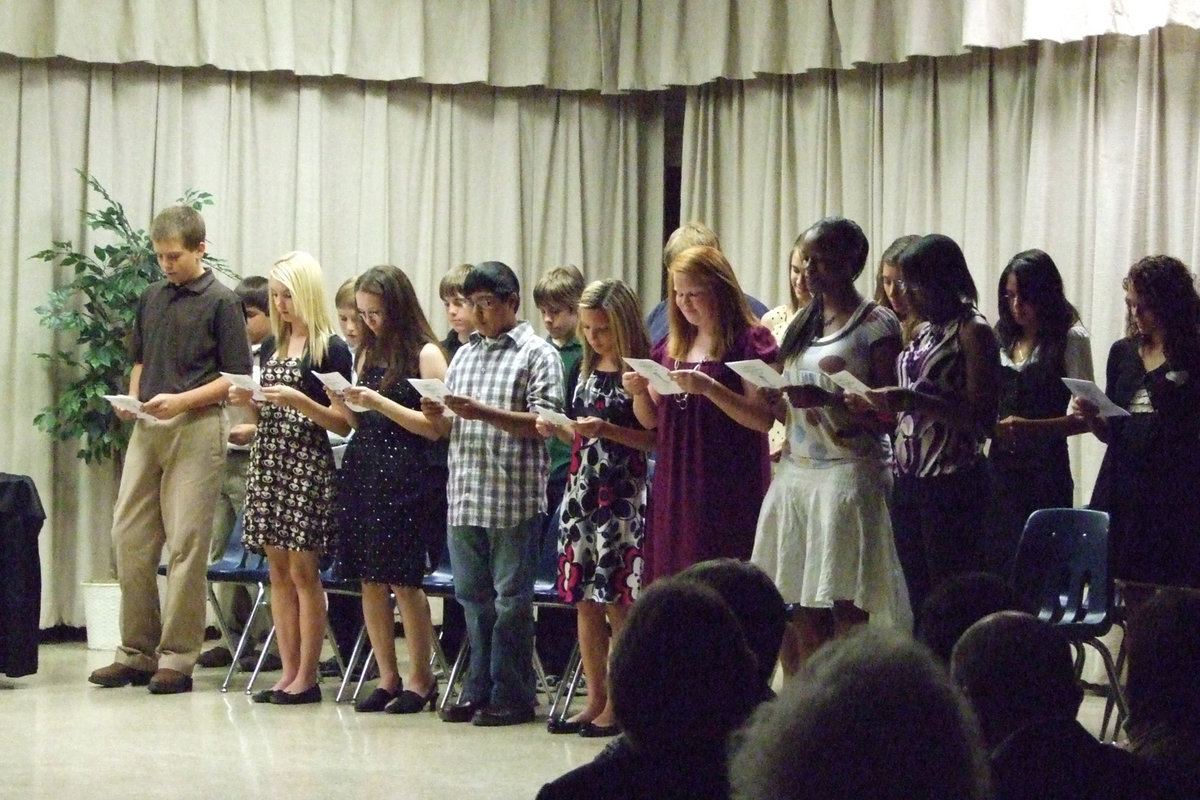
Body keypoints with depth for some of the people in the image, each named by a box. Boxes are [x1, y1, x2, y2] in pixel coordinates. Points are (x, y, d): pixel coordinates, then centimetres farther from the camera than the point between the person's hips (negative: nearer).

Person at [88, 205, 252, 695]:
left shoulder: (220, 302, -4)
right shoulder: (151, 298, 14)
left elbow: (237, 377, -7)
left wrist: (182, 400, -17)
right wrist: (133, 397, 5)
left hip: (195, 429, -6)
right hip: (147, 428, 6)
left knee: (186, 544, -4)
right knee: (129, 537, 4)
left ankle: (177, 657, 1)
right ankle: (137, 651, 13)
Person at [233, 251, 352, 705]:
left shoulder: (331, 349, -5)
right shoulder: (277, 347, 16)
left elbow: (343, 424, -8)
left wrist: (299, 400, -20)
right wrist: (249, 402, 2)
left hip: (308, 465, -7)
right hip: (268, 462, 7)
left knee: (303, 570, -5)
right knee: (278, 570, 5)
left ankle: (307, 677, -2)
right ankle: (289, 672, 8)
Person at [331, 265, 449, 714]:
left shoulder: (425, 354, -5)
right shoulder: (368, 353, 15)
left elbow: (435, 426, -11)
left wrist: (380, 403, -16)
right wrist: (344, 404, 0)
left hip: (407, 479, -7)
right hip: (362, 472, 7)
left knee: (403, 580, -6)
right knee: (370, 580, 5)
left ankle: (420, 679, 6)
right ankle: (387, 678, 13)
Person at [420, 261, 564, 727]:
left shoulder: (537, 354, -1)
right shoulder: (465, 355, 18)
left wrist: (484, 413, -19)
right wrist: (438, 417, -2)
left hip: (514, 496, -6)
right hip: (465, 495, 6)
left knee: (511, 597, -2)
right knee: (472, 596, 9)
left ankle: (512, 696, 4)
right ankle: (478, 690, 17)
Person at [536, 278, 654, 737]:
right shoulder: (588, 369, 14)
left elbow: (654, 438, -11)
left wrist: (607, 429, -21)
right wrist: (558, 430, 1)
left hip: (622, 494, -7)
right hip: (581, 488, 7)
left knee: (617, 602, -4)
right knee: (585, 602, 8)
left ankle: (618, 704, 2)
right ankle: (595, 700, 14)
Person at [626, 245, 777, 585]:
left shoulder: (749, 341, -4)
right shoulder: (672, 346, 15)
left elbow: (763, 418, -13)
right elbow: (652, 420, 19)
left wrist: (708, 388, -22)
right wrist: (638, 392, -1)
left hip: (728, 492, -6)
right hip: (674, 489, 6)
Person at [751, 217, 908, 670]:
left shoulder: (875, 324, -2)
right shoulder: (803, 323, 17)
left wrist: (827, 399, -20)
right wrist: (774, 400, -1)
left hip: (848, 474, -6)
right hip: (797, 473, 6)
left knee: (844, 610, -9)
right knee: (804, 611, 2)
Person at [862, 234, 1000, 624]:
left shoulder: (973, 332, -8)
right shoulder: (924, 332, 16)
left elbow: (981, 418, -15)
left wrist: (915, 401, -22)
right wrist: (874, 404, 6)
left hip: (952, 481, -8)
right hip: (910, 479, 8)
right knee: (919, 601, 9)